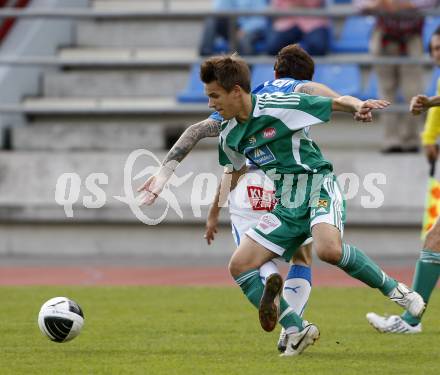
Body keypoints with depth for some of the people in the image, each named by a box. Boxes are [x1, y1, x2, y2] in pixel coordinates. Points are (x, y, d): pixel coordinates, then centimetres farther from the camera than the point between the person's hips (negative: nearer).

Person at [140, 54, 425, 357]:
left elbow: (338, 103, -10)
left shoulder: (278, 106, -14)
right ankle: (297, 330, -4)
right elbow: (236, 170, 27)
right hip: (287, 207, 7)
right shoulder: (229, 136, 6)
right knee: (240, 265, -4)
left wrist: (359, 106, -31)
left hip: (318, 187, -7)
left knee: (328, 249, -36)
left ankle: (395, 289, -16)